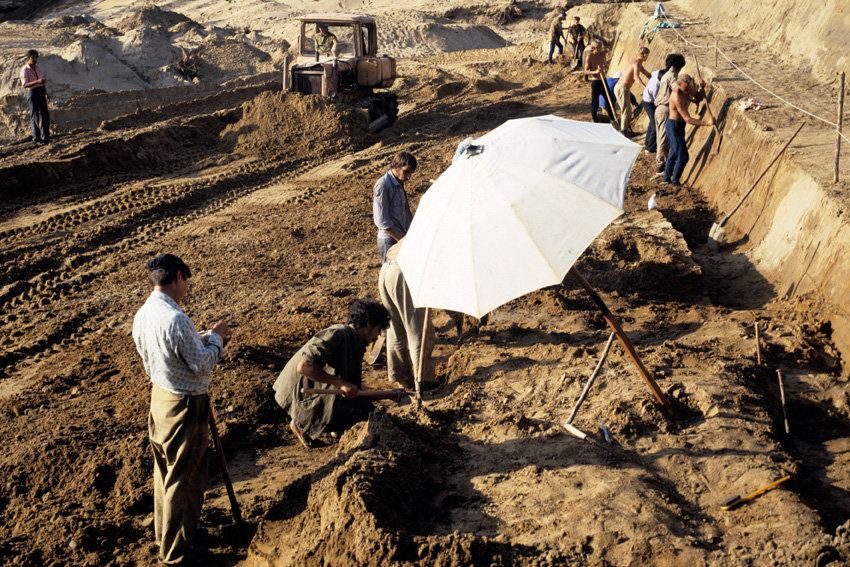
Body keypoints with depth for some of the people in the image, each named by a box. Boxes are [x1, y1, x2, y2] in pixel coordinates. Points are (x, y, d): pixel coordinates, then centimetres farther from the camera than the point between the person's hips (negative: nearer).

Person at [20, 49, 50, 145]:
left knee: (45, 115, 4)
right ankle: (36, 138, 6)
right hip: (32, 93, -6)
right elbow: (24, 85, -20)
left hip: (41, 92, 6)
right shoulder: (24, 70, -10)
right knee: (35, 116, -3)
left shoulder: (37, 67, 12)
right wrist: (37, 81, -31)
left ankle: (45, 137, 11)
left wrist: (46, 94, 14)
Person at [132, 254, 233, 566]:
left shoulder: (142, 315, 1)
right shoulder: (175, 319, -28)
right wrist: (216, 337, -8)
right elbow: (201, 365, -22)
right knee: (184, 478, 6)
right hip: (185, 406, -9)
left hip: (159, 397, 9)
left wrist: (207, 337, 7)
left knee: (165, 470, 24)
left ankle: (165, 532, 43)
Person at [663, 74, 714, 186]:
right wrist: (706, 123, -36)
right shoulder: (677, 97, -30)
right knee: (682, 157, -5)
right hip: (674, 127, -10)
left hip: (679, 126, 10)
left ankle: (666, 179, 34)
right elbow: (688, 119, -30)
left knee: (674, 154, 22)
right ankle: (675, 182, 9)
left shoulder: (687, 87, -4)